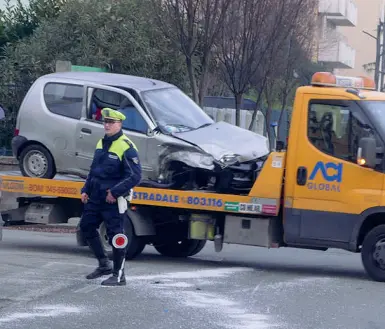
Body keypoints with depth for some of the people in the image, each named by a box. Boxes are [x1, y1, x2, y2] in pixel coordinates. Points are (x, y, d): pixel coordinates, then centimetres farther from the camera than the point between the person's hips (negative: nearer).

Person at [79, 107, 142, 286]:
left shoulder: (126, 147, -15)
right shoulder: (101, 143, 12)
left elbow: (135, 176, -19)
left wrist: (115, 192, -21)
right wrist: (85, 190, 12)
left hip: (113, 200, -9)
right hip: (95, 197, 9)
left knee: (115, 235, -5)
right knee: (86, 227, 16)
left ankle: (118, 275, 4)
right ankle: (104, 264, 29)